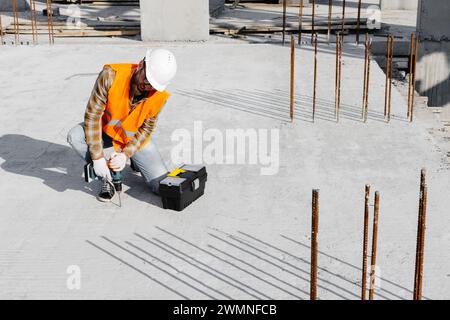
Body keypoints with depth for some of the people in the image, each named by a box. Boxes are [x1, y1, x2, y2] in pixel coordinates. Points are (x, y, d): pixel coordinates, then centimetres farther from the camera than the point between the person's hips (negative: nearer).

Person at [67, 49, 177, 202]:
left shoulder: (158, 96, -22)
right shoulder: (111, 75, -30)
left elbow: (145, 130, -10)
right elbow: (92, 115, -26)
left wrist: (126, 154, -25)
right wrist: (97, 157, -29)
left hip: (135, 139, 1)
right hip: (106, 132, 0)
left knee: (162, 186, -13)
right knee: (75, 136, -32)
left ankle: (136, 161, 20)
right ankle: (108, 177, -12)